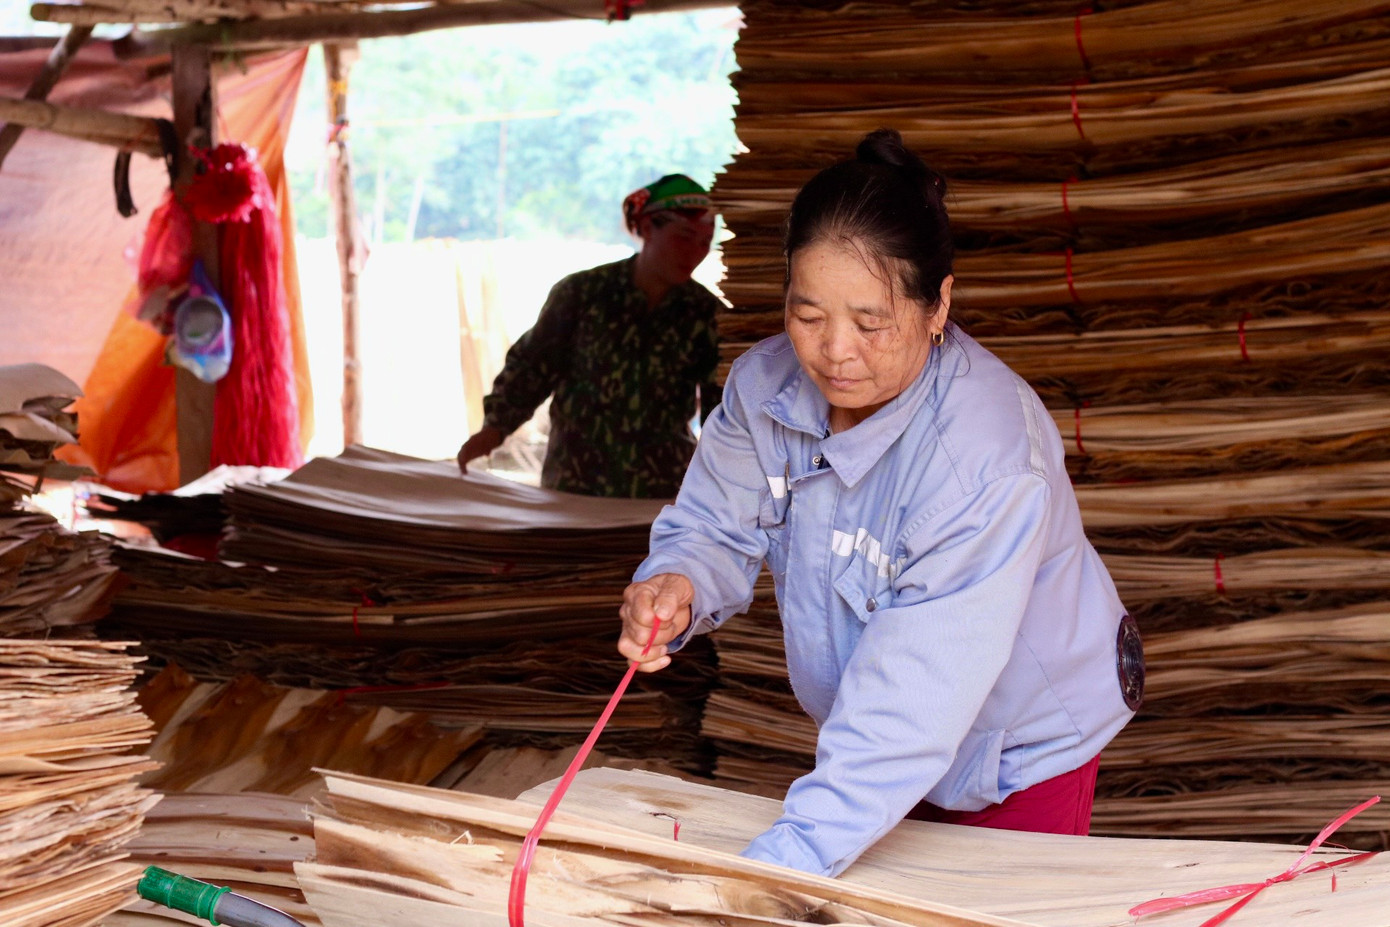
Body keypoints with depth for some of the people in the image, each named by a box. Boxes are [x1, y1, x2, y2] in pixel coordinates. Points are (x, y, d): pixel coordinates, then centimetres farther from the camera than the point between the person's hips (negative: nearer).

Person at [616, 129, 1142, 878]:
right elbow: (718, 528, -6)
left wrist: (784, 861, -49)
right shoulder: (765, 384, -17)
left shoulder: (987, 458, -39)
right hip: (877, 739, 6)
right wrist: (677, 584, -32)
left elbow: (915, 700, -42)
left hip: (1019, 745, -6)